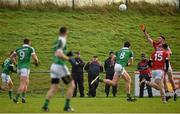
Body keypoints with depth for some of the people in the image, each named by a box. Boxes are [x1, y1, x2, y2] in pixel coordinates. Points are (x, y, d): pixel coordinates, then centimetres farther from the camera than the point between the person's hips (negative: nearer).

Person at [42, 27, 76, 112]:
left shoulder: (56, 41, 15)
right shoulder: (62, 41, -11)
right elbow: (58, 54, -23)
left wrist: (67, 54, 16)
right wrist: (69, 59, -17)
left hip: (54, 66, 8)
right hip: (60, 66, -8)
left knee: (54, 88, 8)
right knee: (71, 85, 3)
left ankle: (45, 105, -4)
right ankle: (67, 106, 0)